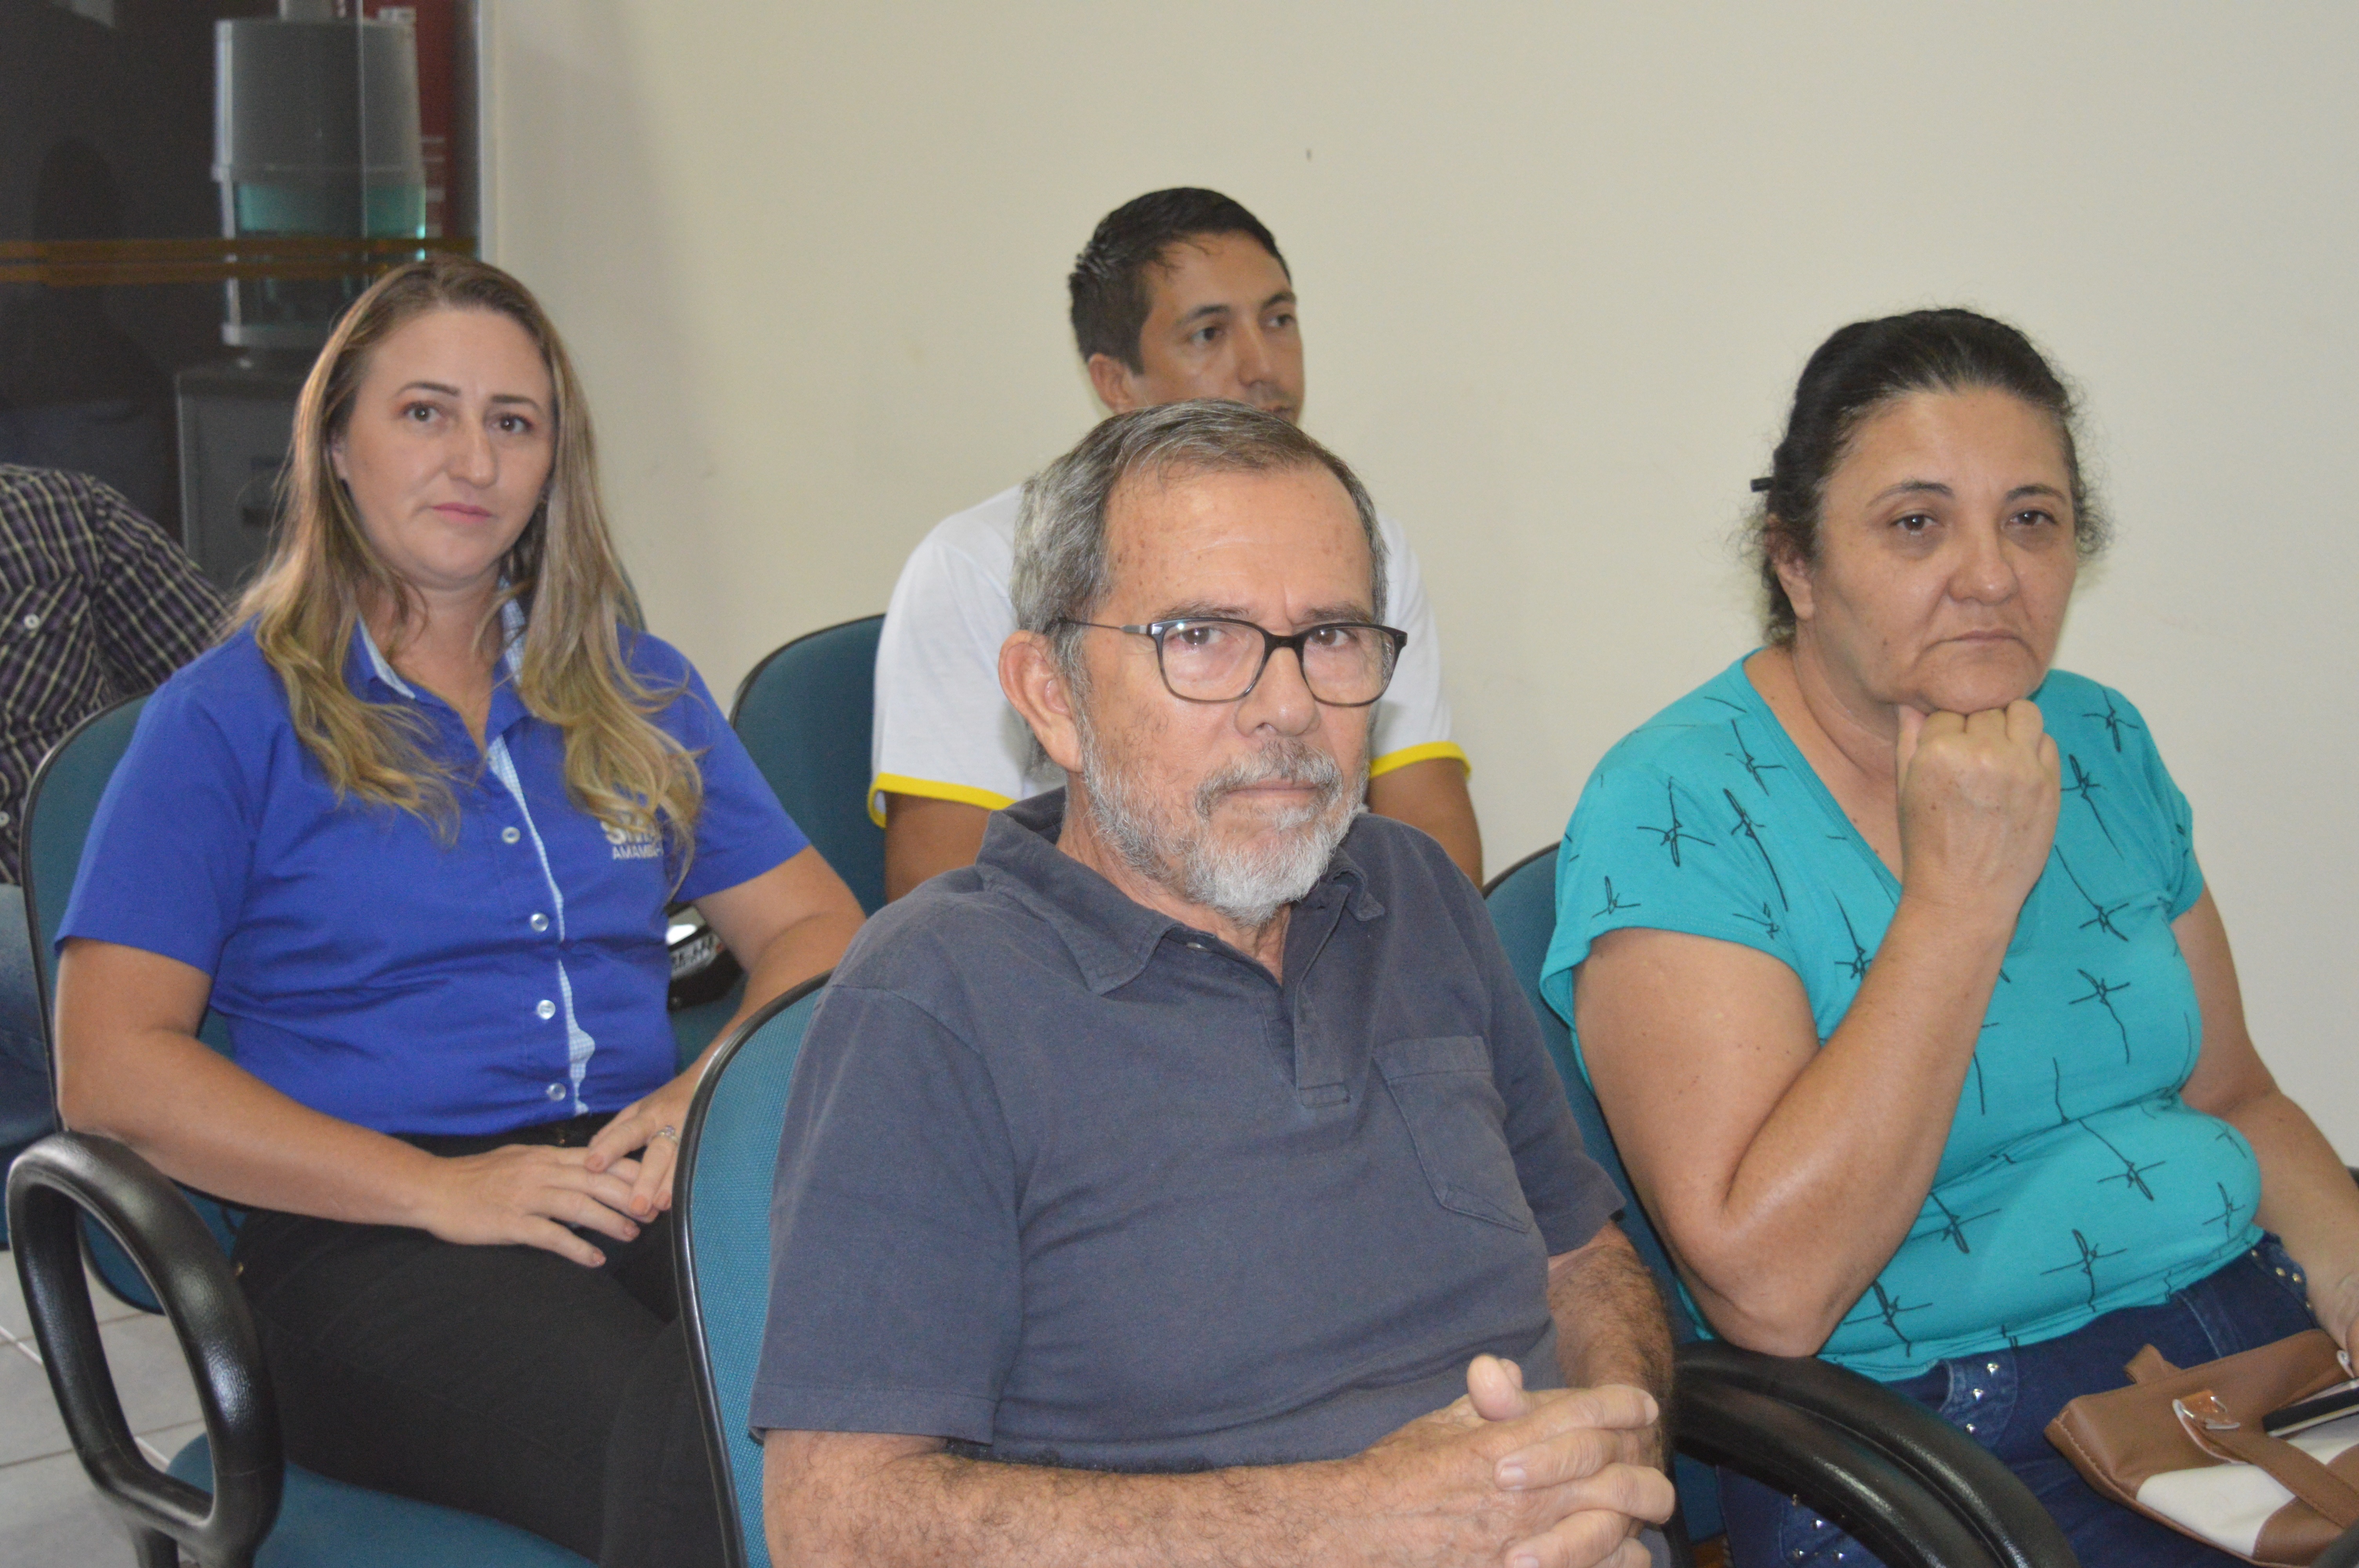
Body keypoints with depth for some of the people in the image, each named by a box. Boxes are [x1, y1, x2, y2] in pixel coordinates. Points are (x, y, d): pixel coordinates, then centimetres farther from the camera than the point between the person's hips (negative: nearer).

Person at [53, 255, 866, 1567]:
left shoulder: (639, 694, 22)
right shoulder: (229, 720, 9)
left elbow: (816, 929, 19)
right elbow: (111, 1070, -1)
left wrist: (720, 1090, -6)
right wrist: (441, 1188, -12)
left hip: (647, 1185, 4)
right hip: (366, 1237, -4)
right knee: (690, 1443, -38)